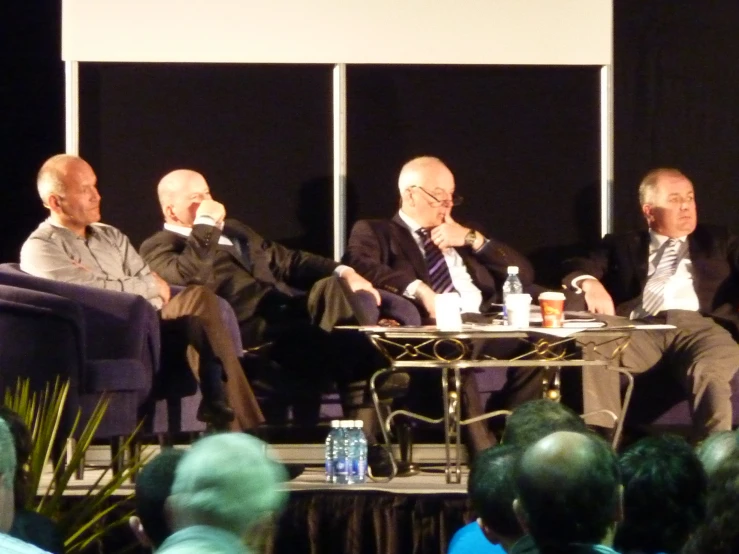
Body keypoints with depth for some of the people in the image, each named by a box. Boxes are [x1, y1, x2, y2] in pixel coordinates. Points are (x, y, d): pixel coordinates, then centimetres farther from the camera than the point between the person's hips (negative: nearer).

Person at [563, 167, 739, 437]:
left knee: (709, 373, -37)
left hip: (699, 325, 0)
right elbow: (578, 266, 14)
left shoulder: (717, 241, 29)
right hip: (641, 329, 0)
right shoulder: (622, 245, 28)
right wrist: (590, 283, -11)